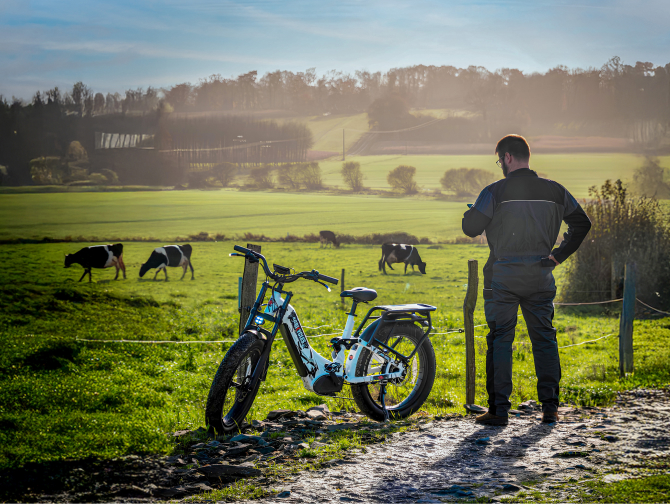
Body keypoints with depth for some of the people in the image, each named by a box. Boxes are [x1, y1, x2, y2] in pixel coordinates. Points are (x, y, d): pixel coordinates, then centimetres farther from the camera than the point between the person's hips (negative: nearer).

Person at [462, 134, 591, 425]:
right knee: (544, 339, 11)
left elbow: (471, 228, -7)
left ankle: (498, 410, 1)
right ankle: (550, 407, 9)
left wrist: (471, 212, 14)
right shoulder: (553, 191, 3)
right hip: (540, 276, 3)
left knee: (500, 341, 3)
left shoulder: (495, 192, -10)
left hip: (504, 277, -3)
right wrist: (559, 255, 12)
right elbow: (582, 223, 9)